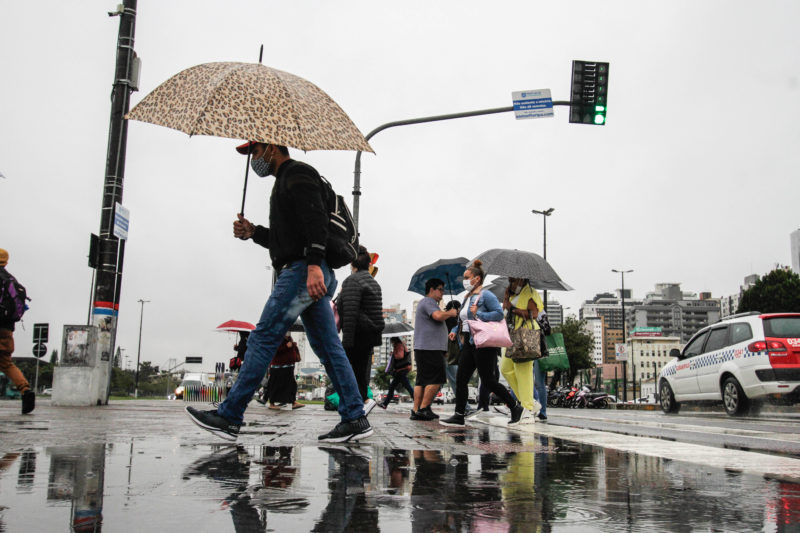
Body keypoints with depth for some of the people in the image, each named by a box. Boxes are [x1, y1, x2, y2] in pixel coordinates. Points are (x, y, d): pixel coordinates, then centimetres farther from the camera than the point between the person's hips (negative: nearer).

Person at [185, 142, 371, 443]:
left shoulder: (297, 174, -2)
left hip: (303, 271, -11)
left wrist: (313, 265, -29)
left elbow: (316, 220, -18)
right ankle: (355, 419, 4)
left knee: (263, 338, -10)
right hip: (309, 274, 11)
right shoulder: (287, 181, 30)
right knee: (328, 347, 5)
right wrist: (253, 232, 15)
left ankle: (228, 417, -7)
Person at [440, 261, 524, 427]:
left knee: (488, 381, -5)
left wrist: (479, 315, -23)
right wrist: (455, 331, 9)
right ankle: (459, 416, 8)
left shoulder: (486, 295, -8)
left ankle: (515, 408, 10)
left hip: (483, 344, -9)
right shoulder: (468, 297, 18)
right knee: (461, 380, 3)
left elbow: (499, 313, -19)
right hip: (469, 344, 9)